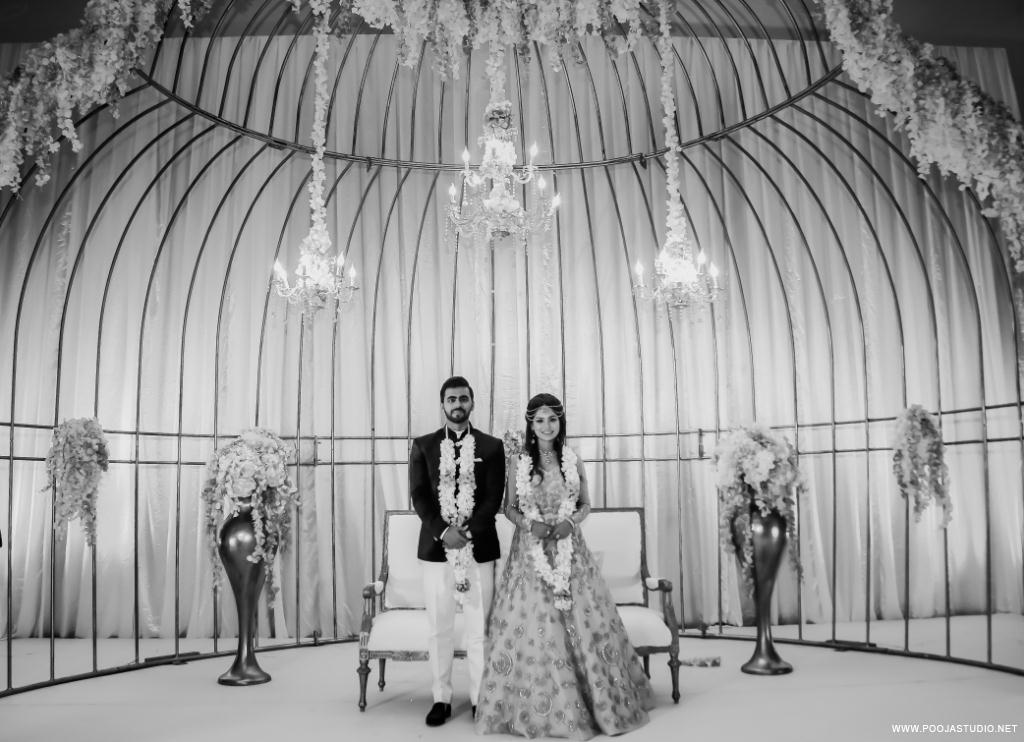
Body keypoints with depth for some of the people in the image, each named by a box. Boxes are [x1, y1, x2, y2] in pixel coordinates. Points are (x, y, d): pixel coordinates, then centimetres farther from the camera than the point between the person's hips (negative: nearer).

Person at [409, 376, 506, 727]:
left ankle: (481, 698, 17)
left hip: (479, 547, -1)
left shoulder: (491, 446, 5)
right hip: (436, 546, 1)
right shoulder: (423, 445, 7)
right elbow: (419, 495, 0)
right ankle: (441, 699, 19)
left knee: (479, 628, 4)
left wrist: (467, 531, -14)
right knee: (439, 628, 6)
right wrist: (443, 531, -13)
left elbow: (494, 498, -2)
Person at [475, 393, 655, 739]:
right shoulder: (517, 462, 1)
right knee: (532, 626, 0)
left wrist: (570, 522, -10)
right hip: (530, 551, -1)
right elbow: (509, 508, 4)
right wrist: (528, 523, -15)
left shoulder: (573, 460, 4)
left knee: (581, 623, 3)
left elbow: (585, 504, 9)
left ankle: (598, 702, 20)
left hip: (570, 549, 1)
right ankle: (538, 708, 15)